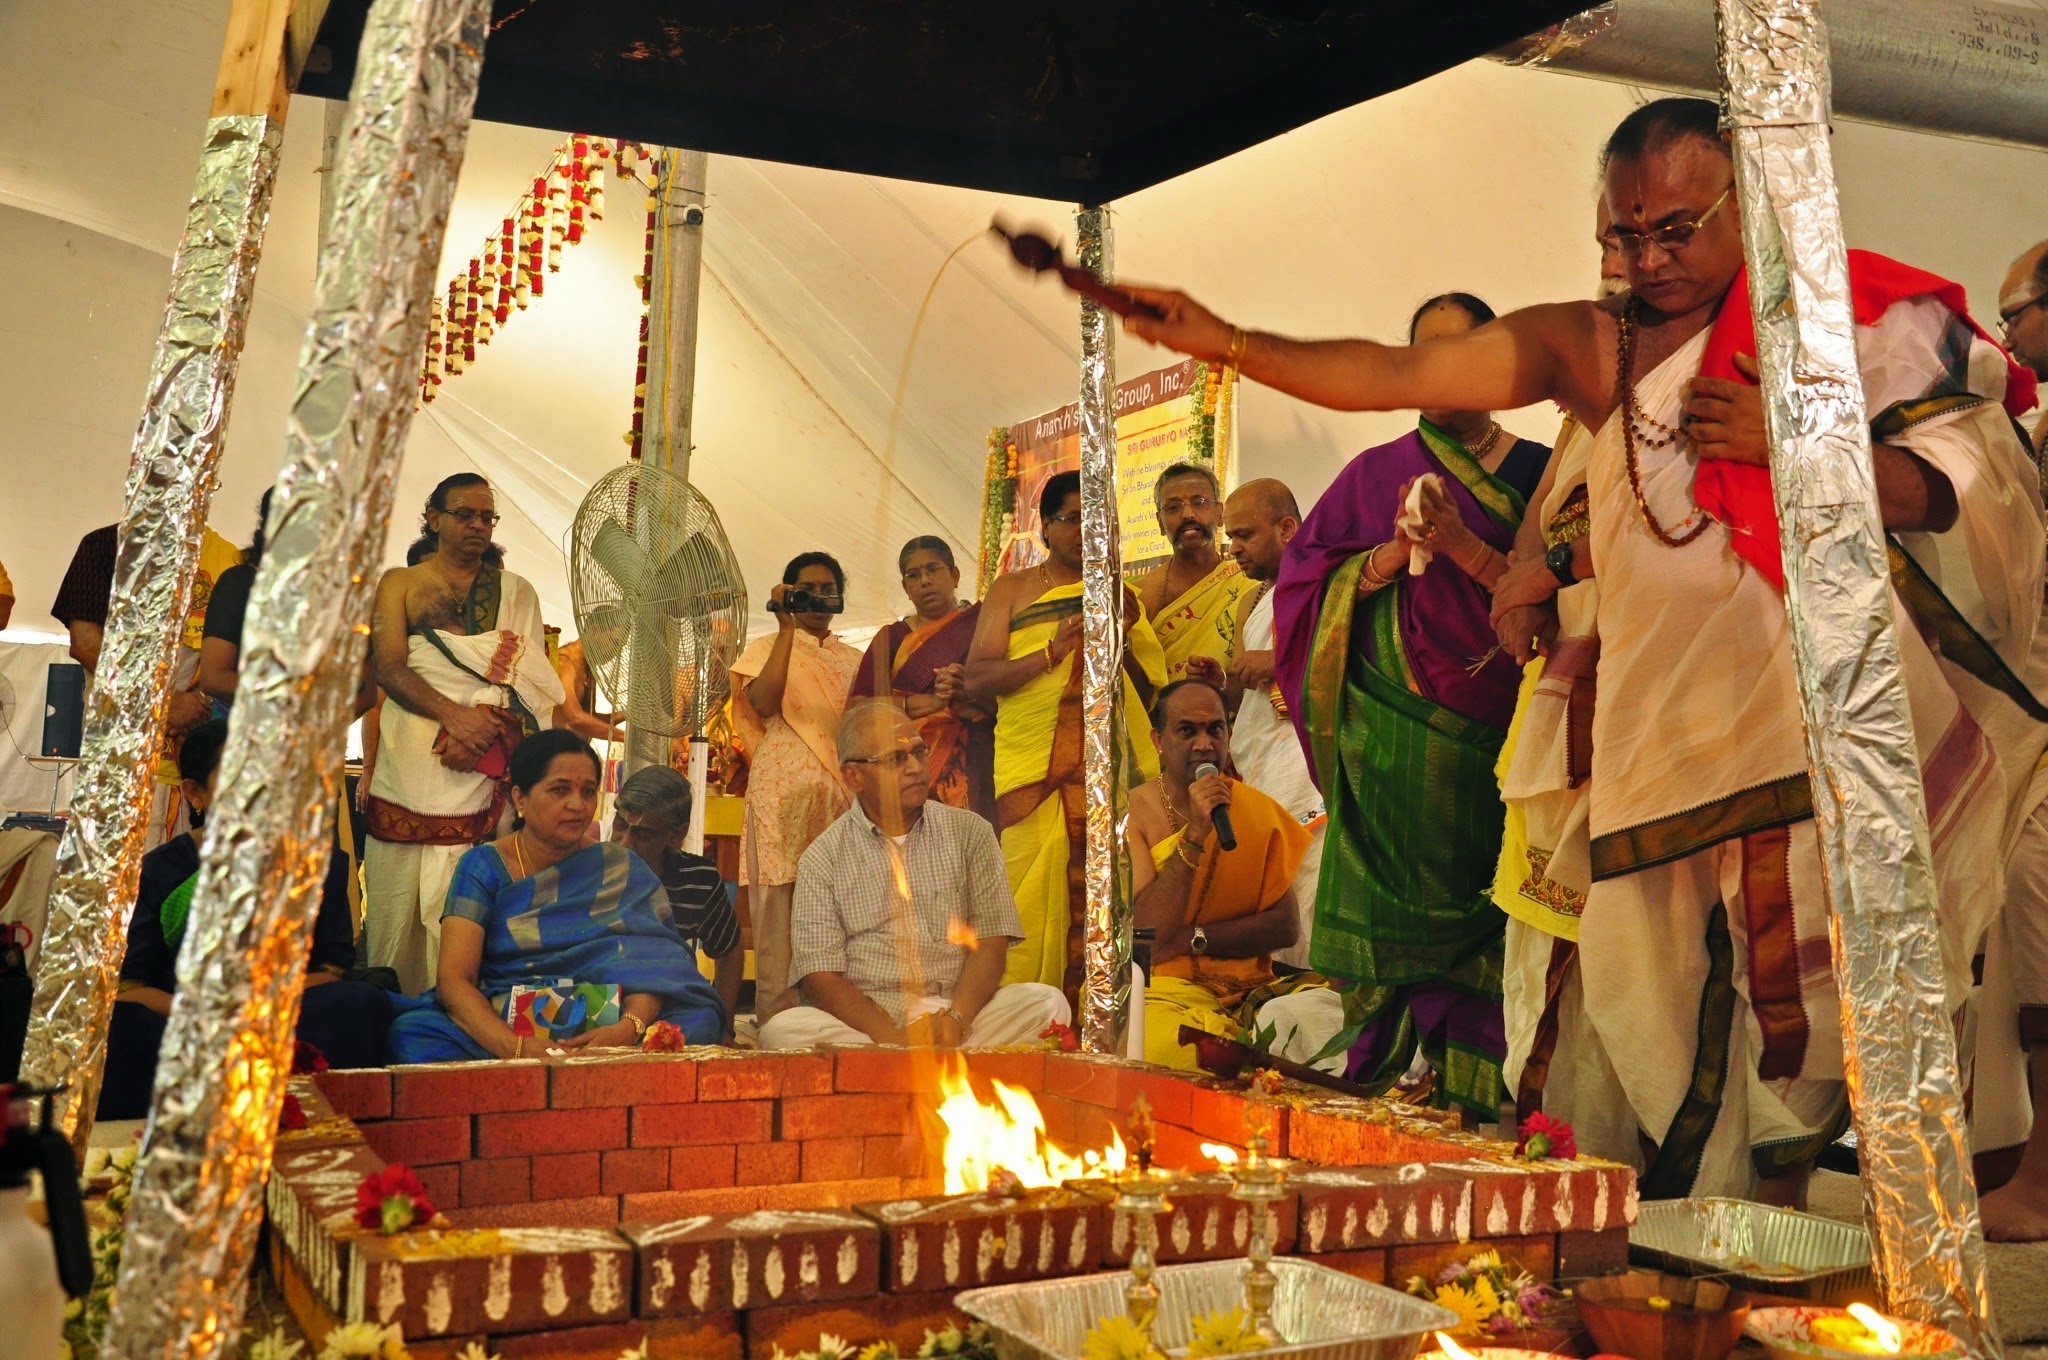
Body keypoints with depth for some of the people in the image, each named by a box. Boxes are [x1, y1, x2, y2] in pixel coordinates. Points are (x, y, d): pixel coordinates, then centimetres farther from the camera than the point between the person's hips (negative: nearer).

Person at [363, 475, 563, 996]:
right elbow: (389, 667, 0)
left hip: (484, 766, 0)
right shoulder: (401, 583, 14)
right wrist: (454, 714, -15)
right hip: (407, 761, 1)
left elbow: (530, 683, 5)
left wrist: (484, 725, -13)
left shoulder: (515, 591, 15)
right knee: (395, 903, -1)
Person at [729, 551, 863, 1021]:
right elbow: (763, 704, -11)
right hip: (783, 792, -3)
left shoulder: (853, 660, 21)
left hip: (842, 794, 4)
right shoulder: (767, 648, 10)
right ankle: (777, 1014, -7)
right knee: (781, 905, -9)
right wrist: (787, 628, -10)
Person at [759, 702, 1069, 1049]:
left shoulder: (970, 832, 11)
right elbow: (820, 976, -3)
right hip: (865, 1019, -1)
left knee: (1047, 1002, -25)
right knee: (783, 1030, -30)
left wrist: (955, 1017, -16)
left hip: (963, 1011, 1)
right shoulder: (824, 858, 6)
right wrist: (891, 1037, -19)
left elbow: (991, 942, 4)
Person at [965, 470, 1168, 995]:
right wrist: (1052, 652, -10)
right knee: (1032, 893, -9)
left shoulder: (1123, 596, 18)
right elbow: (977, 680, 2)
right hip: (1031, 770, -1)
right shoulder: (1014, 589, 13)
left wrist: (1121, 642, -3)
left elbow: (1153, 692, 15)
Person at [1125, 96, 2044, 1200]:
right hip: (1672, 725, 3)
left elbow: (1960, 489, 0)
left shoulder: (1858, 312, 5)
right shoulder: (1589, 345, 11)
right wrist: (1220, 341, -2)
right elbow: (1389, 376, 6)